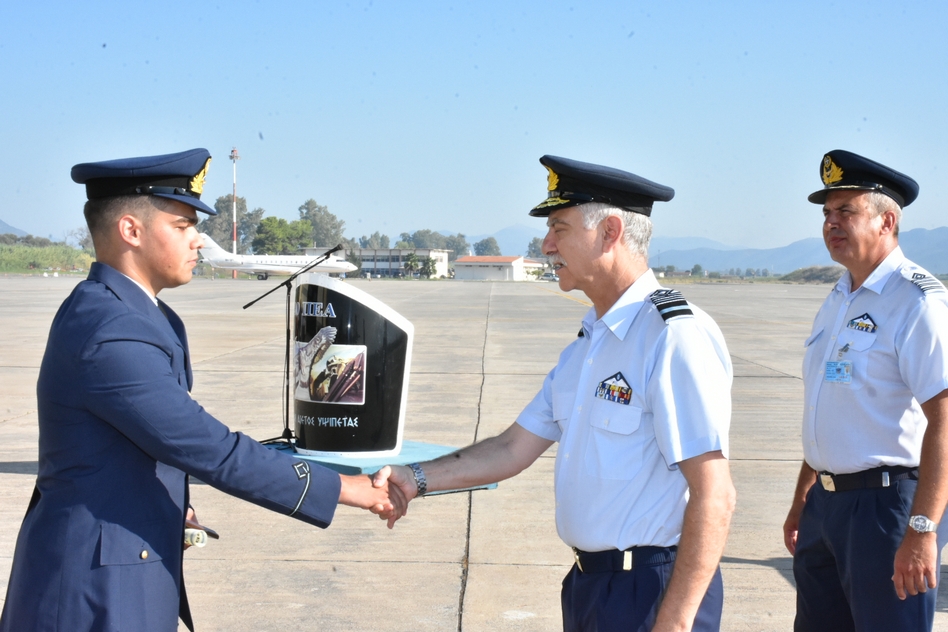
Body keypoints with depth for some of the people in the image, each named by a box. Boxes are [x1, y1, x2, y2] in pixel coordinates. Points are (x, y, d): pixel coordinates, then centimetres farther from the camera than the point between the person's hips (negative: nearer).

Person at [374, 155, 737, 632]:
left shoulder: (674, 336, -18)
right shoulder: (587, 345, 11)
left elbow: (714, 498, -22)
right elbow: (515, 449, 13)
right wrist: (416, 479, 2)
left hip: (652, 591, -9)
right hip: (587, 580, 9)